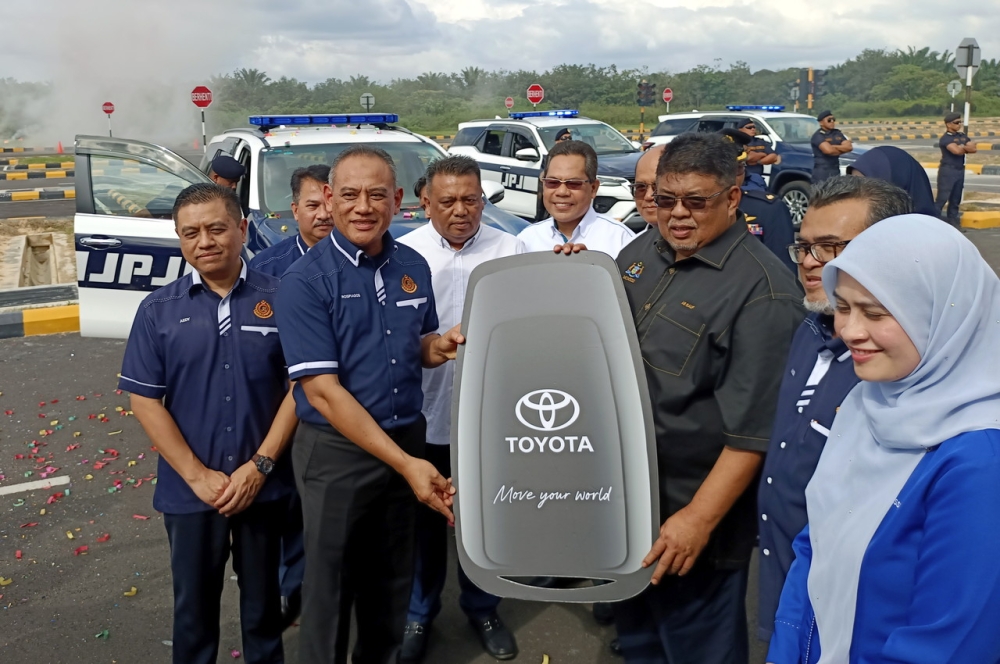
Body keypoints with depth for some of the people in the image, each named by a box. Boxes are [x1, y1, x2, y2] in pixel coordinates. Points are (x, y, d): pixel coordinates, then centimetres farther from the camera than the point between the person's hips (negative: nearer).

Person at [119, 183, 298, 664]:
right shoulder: (158, 310, -2)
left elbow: (298, 387, -5)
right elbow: (145, 400, -4)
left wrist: (259, 466, -11)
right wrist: (198, 476, -10)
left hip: (264, 487, 0)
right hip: (189, 491, 1)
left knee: (262, 598, 17)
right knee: (194, 604, 15)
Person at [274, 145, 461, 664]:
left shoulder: (413, 267, 2)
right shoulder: (305, 280, -15)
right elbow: (322, 389, -21)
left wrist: (439, 346, -11)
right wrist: (404, 463, -25)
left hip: (407, 439, 5)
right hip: (337, 452, -5)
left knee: (392, 580, 20)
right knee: (330, 586, 11)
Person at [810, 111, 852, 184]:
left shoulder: (837, 133, 13)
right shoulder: (818, 136, -10)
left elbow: (849, 147, 0)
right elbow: (828, 150, -24)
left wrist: (833, 146, -13)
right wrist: (842, 150, -5)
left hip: (835, 170, 8)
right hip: (821, 171, -8)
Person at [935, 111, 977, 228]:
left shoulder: (962, 136, 13)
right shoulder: (945, 139, -11)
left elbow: (973, 149, 3)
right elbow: (957, 151, -24)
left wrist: (963, 147, -12)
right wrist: (967, 147, -4)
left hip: (960, 170, 7)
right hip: (948, 171, -7)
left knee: (956, 199, 11)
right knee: (942, 198, -8)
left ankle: (952, 220, 17)